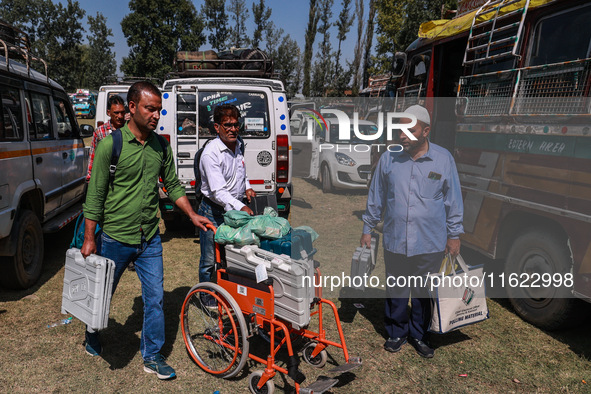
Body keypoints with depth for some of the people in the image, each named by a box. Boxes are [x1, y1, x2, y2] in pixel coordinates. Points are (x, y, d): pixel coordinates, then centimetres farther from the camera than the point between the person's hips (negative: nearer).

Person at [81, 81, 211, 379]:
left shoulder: (161, 145, 1)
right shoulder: (111, 144, -13)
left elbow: (173, 185, 10)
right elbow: (95, 194, -9)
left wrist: (192, 215, 0)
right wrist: (89, 239, -7)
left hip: (150, 239, 3)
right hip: (115, 238, -3)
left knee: (155, 299, 7)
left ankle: (152, 356, 24)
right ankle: (92, 338, 47)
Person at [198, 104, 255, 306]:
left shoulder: (238, 145, 5)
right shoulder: (211, 153, -20)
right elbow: (218, 191, -26)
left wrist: (246, 187, 9)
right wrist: (241, 207, -36)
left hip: (235, 209, 7)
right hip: (214, 211, -7)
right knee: (210, 259, 5)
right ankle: (207, 297, 25)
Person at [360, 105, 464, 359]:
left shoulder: (443, 159, -2)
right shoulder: (389, 158, 0)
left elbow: (453, 200, 4)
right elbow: (375, 197, 8)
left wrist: (454, 235, 4)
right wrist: (367, 229, 9)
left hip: (430, 243, 0)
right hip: (394, 241, 1)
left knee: (424, 292, 14)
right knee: (395, 291, 12)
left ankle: (419, 335, 34)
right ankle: (397, 333, 33)